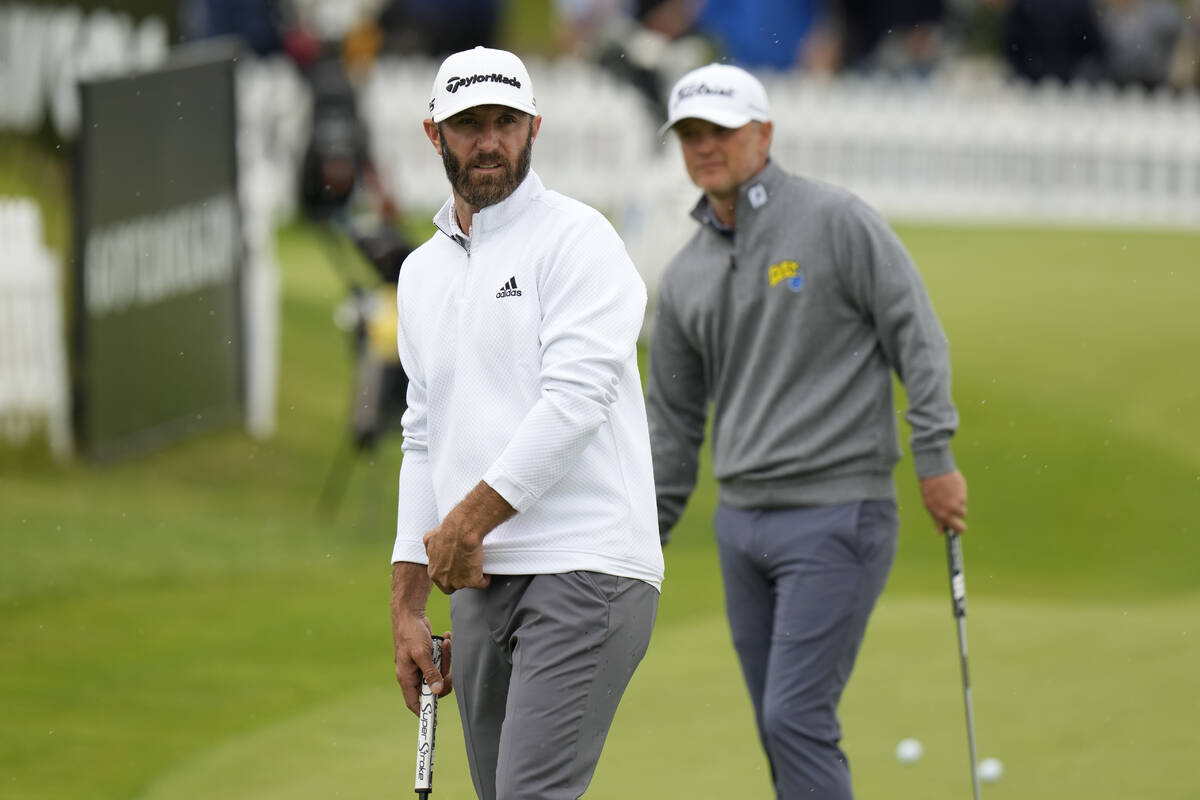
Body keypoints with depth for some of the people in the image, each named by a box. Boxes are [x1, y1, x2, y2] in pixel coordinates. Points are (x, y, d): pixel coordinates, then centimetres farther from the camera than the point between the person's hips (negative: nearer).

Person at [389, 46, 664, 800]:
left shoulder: (577, 240, -3)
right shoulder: (422, 270, 20)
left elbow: (576, 399, -14)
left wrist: (468, 521, -11)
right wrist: (409, 603, 17)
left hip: (583, 570, -8)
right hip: (481, 583, 8)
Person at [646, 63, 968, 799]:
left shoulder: (836, 221, -6)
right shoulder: (686, 276, 12)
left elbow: (916, 335, -6)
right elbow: (673, 417, 19)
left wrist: (935, 454, -13)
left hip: (837, 516, -6)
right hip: (742, 520, 6)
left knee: (796, 718, -15)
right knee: (784, 731, 6)